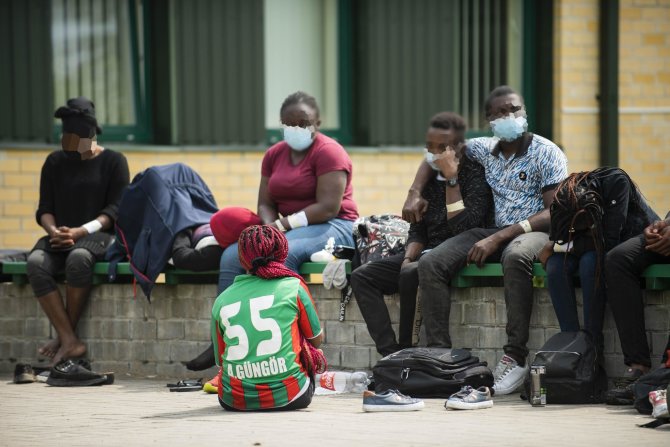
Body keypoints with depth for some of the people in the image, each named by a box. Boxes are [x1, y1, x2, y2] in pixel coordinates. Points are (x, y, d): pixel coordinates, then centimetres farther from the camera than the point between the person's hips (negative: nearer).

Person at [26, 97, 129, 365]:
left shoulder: (113, 162, 6)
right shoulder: (55, 162, 18)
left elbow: (116, 210, -3)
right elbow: (44, 209, 13)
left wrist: (80, 231, -18)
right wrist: (54, 230, -12)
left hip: (100, 236, -3)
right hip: (61, 237, 4)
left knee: (79, 257, -40)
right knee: (36, 262, -32)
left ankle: (63, 336, -28)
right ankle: (70, 342, -37)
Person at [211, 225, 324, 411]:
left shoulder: (221, 300, 7)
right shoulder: (294, 286, 2)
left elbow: (220, 360, 14)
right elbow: (317, 339, 15)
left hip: (234, 400, 3)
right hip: (288, 397, -2)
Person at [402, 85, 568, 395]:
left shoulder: (546, 154, -4)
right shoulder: (484, 149, 12)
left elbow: (555, 212, -13)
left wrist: (499, 238, -21)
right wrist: (414, 193, 9)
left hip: (532, 231, -5)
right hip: (493, 231, 5)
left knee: (516, 256, -42)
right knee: (430, 263, -18)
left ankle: (515, 357, -38)